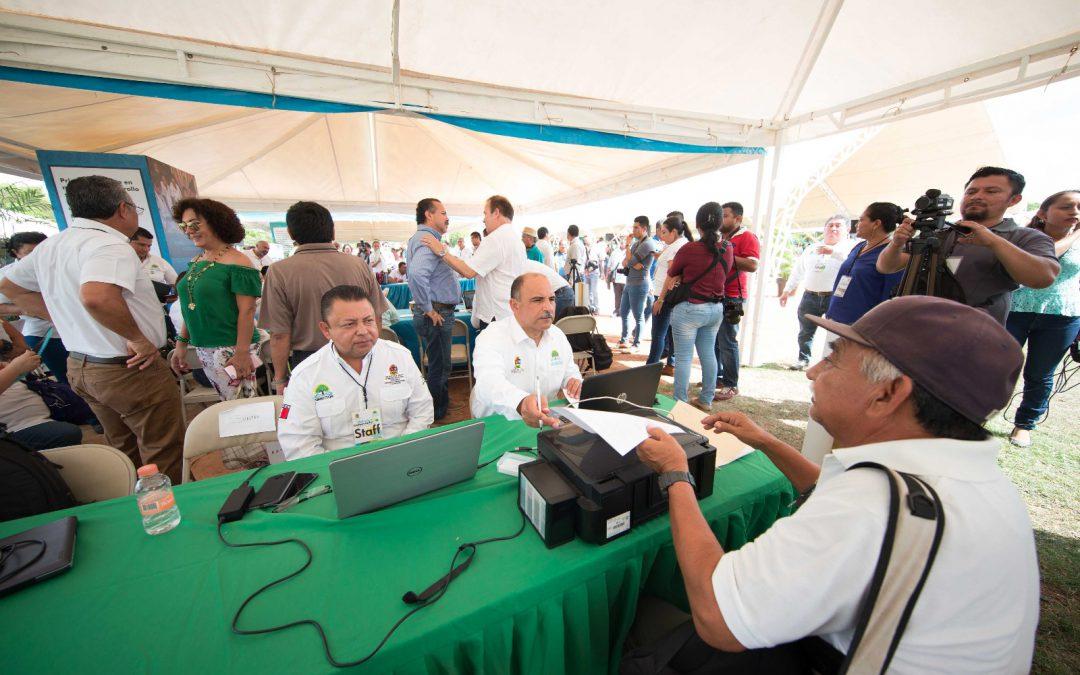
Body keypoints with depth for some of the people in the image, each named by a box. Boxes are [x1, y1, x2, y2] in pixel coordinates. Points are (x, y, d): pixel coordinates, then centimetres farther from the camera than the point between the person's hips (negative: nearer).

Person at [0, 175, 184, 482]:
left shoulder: (51, 245, 9)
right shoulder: (109, 244, -20)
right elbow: (96, 297, -37)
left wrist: (66, 317, 17)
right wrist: (139, 338, -26)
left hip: (80, 365, 10)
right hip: (132, 370, -9)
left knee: (123, 451, 24)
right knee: (164, 461, 3)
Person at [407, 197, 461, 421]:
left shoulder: (423, 238, 16)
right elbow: (417, 275, -35)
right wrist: (428, 309, -25)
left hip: (440, 313, 11)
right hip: (436, 315, -11)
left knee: (439, 365, 21)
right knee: (439, 367, 3)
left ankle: (441, 406, 36)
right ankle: (437, 414, 18)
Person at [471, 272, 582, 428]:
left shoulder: (558, 335, 5)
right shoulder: (491, 338, -16)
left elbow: (570, 371, 20)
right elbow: (489, 383, -35)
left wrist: (574, 382, -4)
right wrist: (521, 402, -56)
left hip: (551, 422, 6)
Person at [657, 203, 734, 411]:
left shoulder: (689, 249, -13)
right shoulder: (728, 249, 3)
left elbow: (671, 277, 1)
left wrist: (660, 300, 15)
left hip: (689, 309, -6)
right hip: (716, 309, 6)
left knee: (684, 357, 2)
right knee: (708, 353, 15)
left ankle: (681, 402, 9)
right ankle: (706, 400, 26)